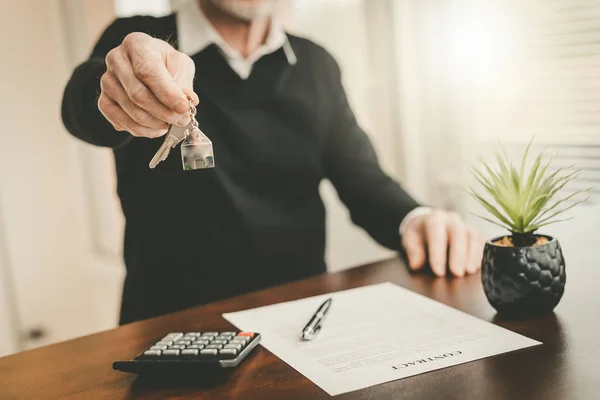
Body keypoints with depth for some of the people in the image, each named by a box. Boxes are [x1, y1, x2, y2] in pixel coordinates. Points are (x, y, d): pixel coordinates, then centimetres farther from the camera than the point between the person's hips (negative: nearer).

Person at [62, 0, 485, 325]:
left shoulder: (317, 65, 10)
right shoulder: (136, 42, -2)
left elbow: (361, 175, 9)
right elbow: (85, 102, -22)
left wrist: (414, 220, -12)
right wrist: (118, 86, -46)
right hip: (175, 326, -2)